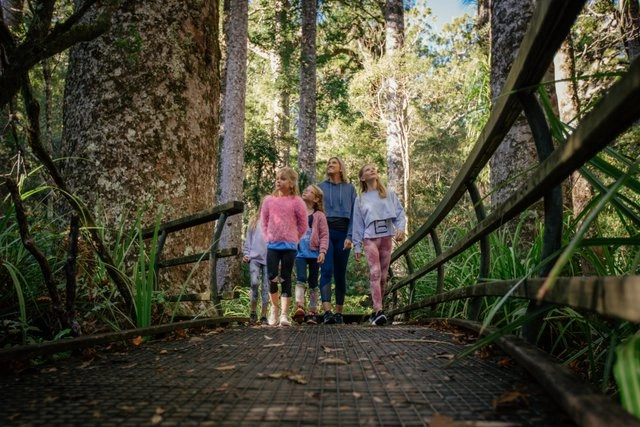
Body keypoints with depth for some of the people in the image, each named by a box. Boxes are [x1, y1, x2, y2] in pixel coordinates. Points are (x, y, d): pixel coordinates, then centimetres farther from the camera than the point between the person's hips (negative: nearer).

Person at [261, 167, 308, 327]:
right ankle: (275, 307, 21)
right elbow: (264, 221, 12)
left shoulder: (297, 201, -2)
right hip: (272, 245, 2)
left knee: (286, 279, 1)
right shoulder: (269, 200, 6)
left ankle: (284, 314, 4)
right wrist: (267, 238, 4)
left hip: (289, 246, -2)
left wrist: (292, 240, 3)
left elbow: (303, 225, 3)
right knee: (272, 277, -2)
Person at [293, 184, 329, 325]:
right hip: (300, 253, 1)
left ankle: (312, 313, 13)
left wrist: (322, 251, -12)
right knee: (301, 279, -17)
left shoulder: (319, 215, 0)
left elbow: (324, 235, -2)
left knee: (313, 283, 6)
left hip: (314, 253, -1)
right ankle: (300, 308, -25)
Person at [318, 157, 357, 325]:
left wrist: (349, 237, -6)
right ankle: (327, 312, -24)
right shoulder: (320, 187, 13)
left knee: (340, 273, 4)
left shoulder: (350, 189, 12)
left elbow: (353, 214, 6)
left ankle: (339, 312, 12)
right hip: (325, 231, -1)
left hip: (343, 233, 1)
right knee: (327, 270, -16)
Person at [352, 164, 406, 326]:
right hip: (370, 238, -2)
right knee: (375, 273, -18)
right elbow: (357, 224, 10)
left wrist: (400, 228, -13)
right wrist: (357, 245, 5)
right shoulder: (360, 199, 12)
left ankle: (376, 311, 13)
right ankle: (378, 310, -25)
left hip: (386, 237, 2)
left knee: (383, 275, 4)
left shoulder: (389, 194, 13)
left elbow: (399, 213, 6)